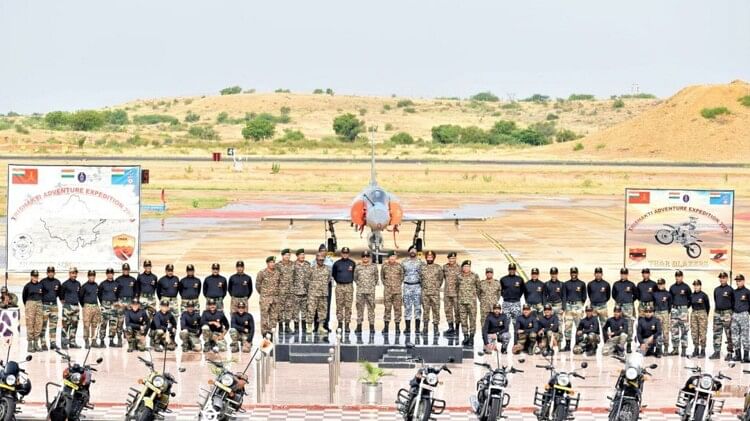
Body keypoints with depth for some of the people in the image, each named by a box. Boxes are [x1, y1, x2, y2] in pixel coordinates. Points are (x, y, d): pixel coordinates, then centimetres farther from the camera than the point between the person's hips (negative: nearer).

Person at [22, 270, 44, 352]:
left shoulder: (41, 285, 7)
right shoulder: (27, 286, -2)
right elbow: (24, 296, 8)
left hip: (39, 304, 4)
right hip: (30, 304, -4)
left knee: (38, 324, 3)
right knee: (30, 324, -6)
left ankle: (36, 343, 10)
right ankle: (30, 344, -4)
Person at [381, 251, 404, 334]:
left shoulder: (399, 266, 0)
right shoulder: (384, 266, 2)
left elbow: (402, 276, 10)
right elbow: (382, 276, 15)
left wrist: (399, 285, 6)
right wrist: (385, 284, 8)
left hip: (397, 290, 0)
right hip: (387, 290, 0)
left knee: (397, 308, 1)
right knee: (387, 308, 1)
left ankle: (397, 327, 6)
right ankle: (386, 327, 5)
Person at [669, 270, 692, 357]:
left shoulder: (686, 287, 1)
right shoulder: (672, 287, 10)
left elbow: (690, 299, 7)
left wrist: (686, 307, 4)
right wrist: (669, 310, 9)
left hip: (683, 309, -4)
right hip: (674, 309, 4)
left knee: (684, 330, -5)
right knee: (674, 330, 3)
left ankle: (684, 349, -4)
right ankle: (675, 349, 10)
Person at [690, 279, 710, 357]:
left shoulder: (704, 295, -4)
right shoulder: (691, 295, 6)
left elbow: (708, 306, 6)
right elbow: (689, 304, 17)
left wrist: (706, 315, 12)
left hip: (702, 314, -4)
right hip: (693, 313, 4)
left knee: (702, 333, -4)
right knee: (694, 333, 5)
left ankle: (703, 350, 0)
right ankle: (696, 349, 12)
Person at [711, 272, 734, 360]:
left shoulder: (730, 289, -3)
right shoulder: (716, 289, 13)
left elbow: (733, 301, 0)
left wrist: (730, 309, -3)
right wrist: (716, 308, 15)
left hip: (726, 313, -6)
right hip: (717, 313, 6)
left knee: (729, 334, -3)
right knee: (716, 333, 6)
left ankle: (730, 353, 0)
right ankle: (716, 352, 11)